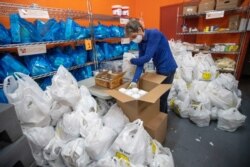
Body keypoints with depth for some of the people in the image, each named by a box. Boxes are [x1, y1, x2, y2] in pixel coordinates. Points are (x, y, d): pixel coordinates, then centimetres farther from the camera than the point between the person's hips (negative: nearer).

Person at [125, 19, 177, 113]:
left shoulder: (154, 34, -22)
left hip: (167, 68, -8)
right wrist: (134, 81, -16)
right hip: (159, 69, 8)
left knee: (162, 97, 3)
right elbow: (141, 62, -6)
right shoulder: (141, 42, 0)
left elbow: (147, 58, -28)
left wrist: (131, 61, -12)